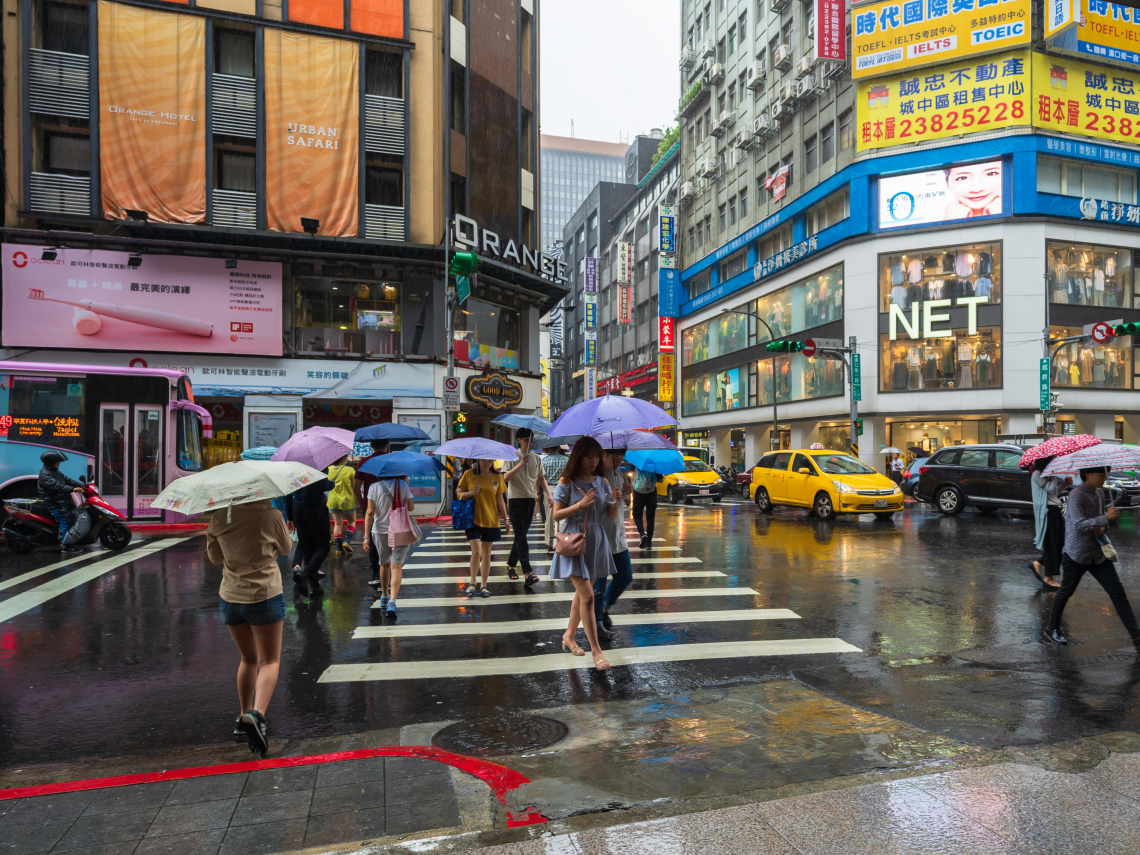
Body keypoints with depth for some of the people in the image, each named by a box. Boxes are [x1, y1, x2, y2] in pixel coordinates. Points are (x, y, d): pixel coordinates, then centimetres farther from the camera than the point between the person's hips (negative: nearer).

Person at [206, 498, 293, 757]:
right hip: (265, 596, -4)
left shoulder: (219, 517, -4)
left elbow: (214, 556, 11)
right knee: (269, 661, 4)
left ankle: (243, 717, 28)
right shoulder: (270, 515, -16)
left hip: (230, 598, 5)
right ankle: (256, 713, -17)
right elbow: (285, 548, 3)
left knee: (248, 659, 22)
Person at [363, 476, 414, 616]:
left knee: (385, 564, 21)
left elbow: (370, 512, -8)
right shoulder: (402, 484, -5)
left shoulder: (374, 486, -4)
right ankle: (392, 601, -22)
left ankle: (384, 596, 37)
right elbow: (411, 508, 1)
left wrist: (366, 536, -6)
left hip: (379, 531, 2)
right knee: (396, 565, -5)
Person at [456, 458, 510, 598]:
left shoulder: (497, 477, 4)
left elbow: (500, 500, 8)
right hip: (473, 519, -2)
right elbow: (459, 493, 0)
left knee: (486, 553, 8)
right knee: (476, 551, -13)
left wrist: (506, 519, 4)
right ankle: (472, 583, 7)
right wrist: (472, 493, -18)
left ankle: (484, 585, 21)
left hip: (491, 520, 2)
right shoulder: (469, 474, -2)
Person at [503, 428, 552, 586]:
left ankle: (511, 565, 26)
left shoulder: (536, 458, 11)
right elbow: (506, 478, -13)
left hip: (530, 499, 5)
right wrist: (520, 463, -21)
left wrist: (549, 494, 2)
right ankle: (527, 573, -16)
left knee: (521, 535, 11)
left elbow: (541, 478, 15)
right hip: (516, 498, -5)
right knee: (521, 536, -9)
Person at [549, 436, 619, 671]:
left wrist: (615, 502, -15)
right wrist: (580, 505, -21)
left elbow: (612, 516, 5)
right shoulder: (566, 482, -7)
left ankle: (569, 636, 33)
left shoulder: (602, 482, 5)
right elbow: (556, 514, -9)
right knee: (587, 596, -10)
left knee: (581, 593, 15)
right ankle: (596, 649, -2)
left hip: (596, 542, 5)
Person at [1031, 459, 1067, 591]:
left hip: (1054, 510, 9)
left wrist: (1064, 484, 4)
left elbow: (1054, 492, 19)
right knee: (1051, 544, -5)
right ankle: (1048, 578, 3)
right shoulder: (1037, 474, -12)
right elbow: (1050, 489, -18)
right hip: (1046, 511, -9)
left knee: (1060, 542, 7)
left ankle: (1038, 563, 22)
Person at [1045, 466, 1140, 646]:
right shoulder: (1076, 495, -17)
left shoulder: (1100, 494, 7)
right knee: (1065, 592, 8)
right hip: (1077, 554, -7)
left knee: (1118, 593, 3)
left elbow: (1101, 521, 18)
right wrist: (1106, 518, -30)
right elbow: (1079, 524, -25)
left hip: (1098, 554, 7)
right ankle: (1052, 630, 23)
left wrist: (1103, 528, -3)